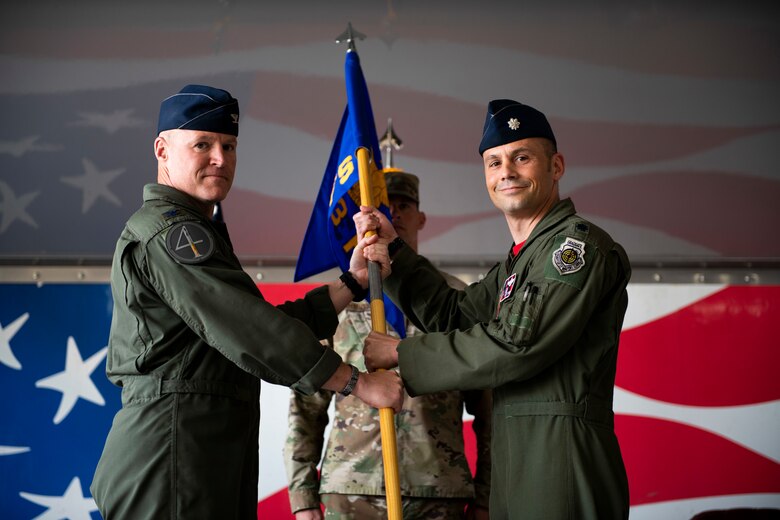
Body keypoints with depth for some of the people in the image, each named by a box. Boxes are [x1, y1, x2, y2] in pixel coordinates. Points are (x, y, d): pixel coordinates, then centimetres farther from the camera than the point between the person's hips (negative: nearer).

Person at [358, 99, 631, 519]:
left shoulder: (578, 244, -10)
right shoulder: (518, 260, 21)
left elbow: (514, 347, -17)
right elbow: (453, 315, 18)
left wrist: (401, 354, -9)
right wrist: (391, 248, 10)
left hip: (563, 461, -9)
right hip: (516, 464, 9)